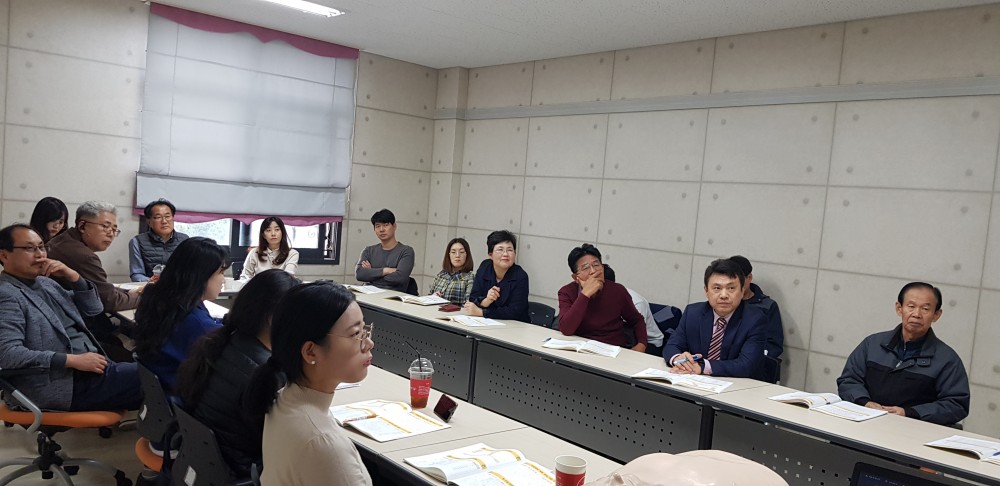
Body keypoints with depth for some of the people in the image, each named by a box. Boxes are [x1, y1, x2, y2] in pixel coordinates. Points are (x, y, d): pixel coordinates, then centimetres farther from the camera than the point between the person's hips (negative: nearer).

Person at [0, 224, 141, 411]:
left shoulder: (44, 282, 17)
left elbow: (94, 308, 18)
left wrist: (73, 276, 1)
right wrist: (73, 360, -23)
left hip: (92, 367, 9)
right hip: (65, 385, -9)